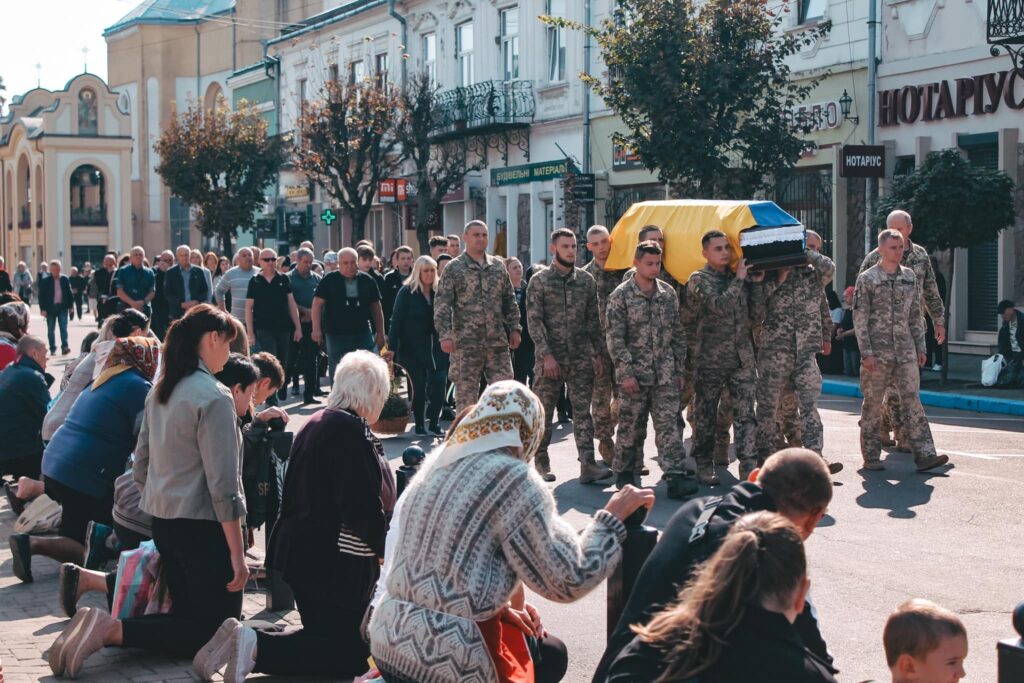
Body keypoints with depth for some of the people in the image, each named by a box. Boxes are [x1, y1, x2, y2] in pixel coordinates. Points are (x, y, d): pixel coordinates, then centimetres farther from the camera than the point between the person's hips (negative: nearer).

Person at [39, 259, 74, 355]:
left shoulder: (65, 279, 3)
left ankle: (65, 347, -9)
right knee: (50, 329, 5)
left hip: (62, 307, 0)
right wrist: (43, 309, -9)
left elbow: (69, 293, 7)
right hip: (50, 308, 0)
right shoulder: (45, 281, -2)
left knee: (63, 328, -6)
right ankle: (52, 349, 12)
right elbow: (41, 296, -3)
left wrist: (70, 306, 4)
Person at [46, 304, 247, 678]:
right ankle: (111, 630, -16)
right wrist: (236, 553, -16)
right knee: (216, 630, -2)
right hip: (203, 526, -9)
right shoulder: (213, 397, -16)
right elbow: (223, 484, -19)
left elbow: (140, 465, 15)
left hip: (162, 522, 9)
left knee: (188, 616, 19)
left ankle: (102, 624, -2)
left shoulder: (160, 391, 9)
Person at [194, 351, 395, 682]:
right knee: (350, 655, 0)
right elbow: (361, 506, -24)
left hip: (302, 552, 10)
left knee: (327, 638, 21)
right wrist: (384, 546, -7)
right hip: (337, 563, -10)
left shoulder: (315, 423, 12)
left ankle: (242, 640, 2)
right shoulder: (352, 430, -19)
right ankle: (256, 647, -15)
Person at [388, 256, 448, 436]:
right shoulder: (407, 292, -4)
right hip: (413, 349, -3)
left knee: (439, 385, -3)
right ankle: (419, 424, 15)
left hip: (437, 348, 3)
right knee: (419, 387, 2)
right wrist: (392, 347, -12)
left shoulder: (439, 292, 7)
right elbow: (396, 320, -7)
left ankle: (434, 422, 11)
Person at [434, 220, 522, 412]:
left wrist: (514, 328, 9)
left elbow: (509, 301, 17)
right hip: (466, 344, -4)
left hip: (498, 341, 4)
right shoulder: (454, 268, 0)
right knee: (466, 396, 2)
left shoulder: (498, 266, 13)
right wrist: (445, 334, -15)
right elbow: (442, 304, -6)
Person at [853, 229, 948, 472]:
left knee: (912, 400, -2)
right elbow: (860, 318, -6)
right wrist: (866, 352, -12)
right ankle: (871, 456, 11)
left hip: (906, 351, 4)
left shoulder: (909, 277, 11)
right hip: (877, 352, -4)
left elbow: (916, 315, 16)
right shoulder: (867, 279, -3)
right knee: (873, 403, 2)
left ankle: (924, 455, -6)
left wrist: (920, 347, 11)